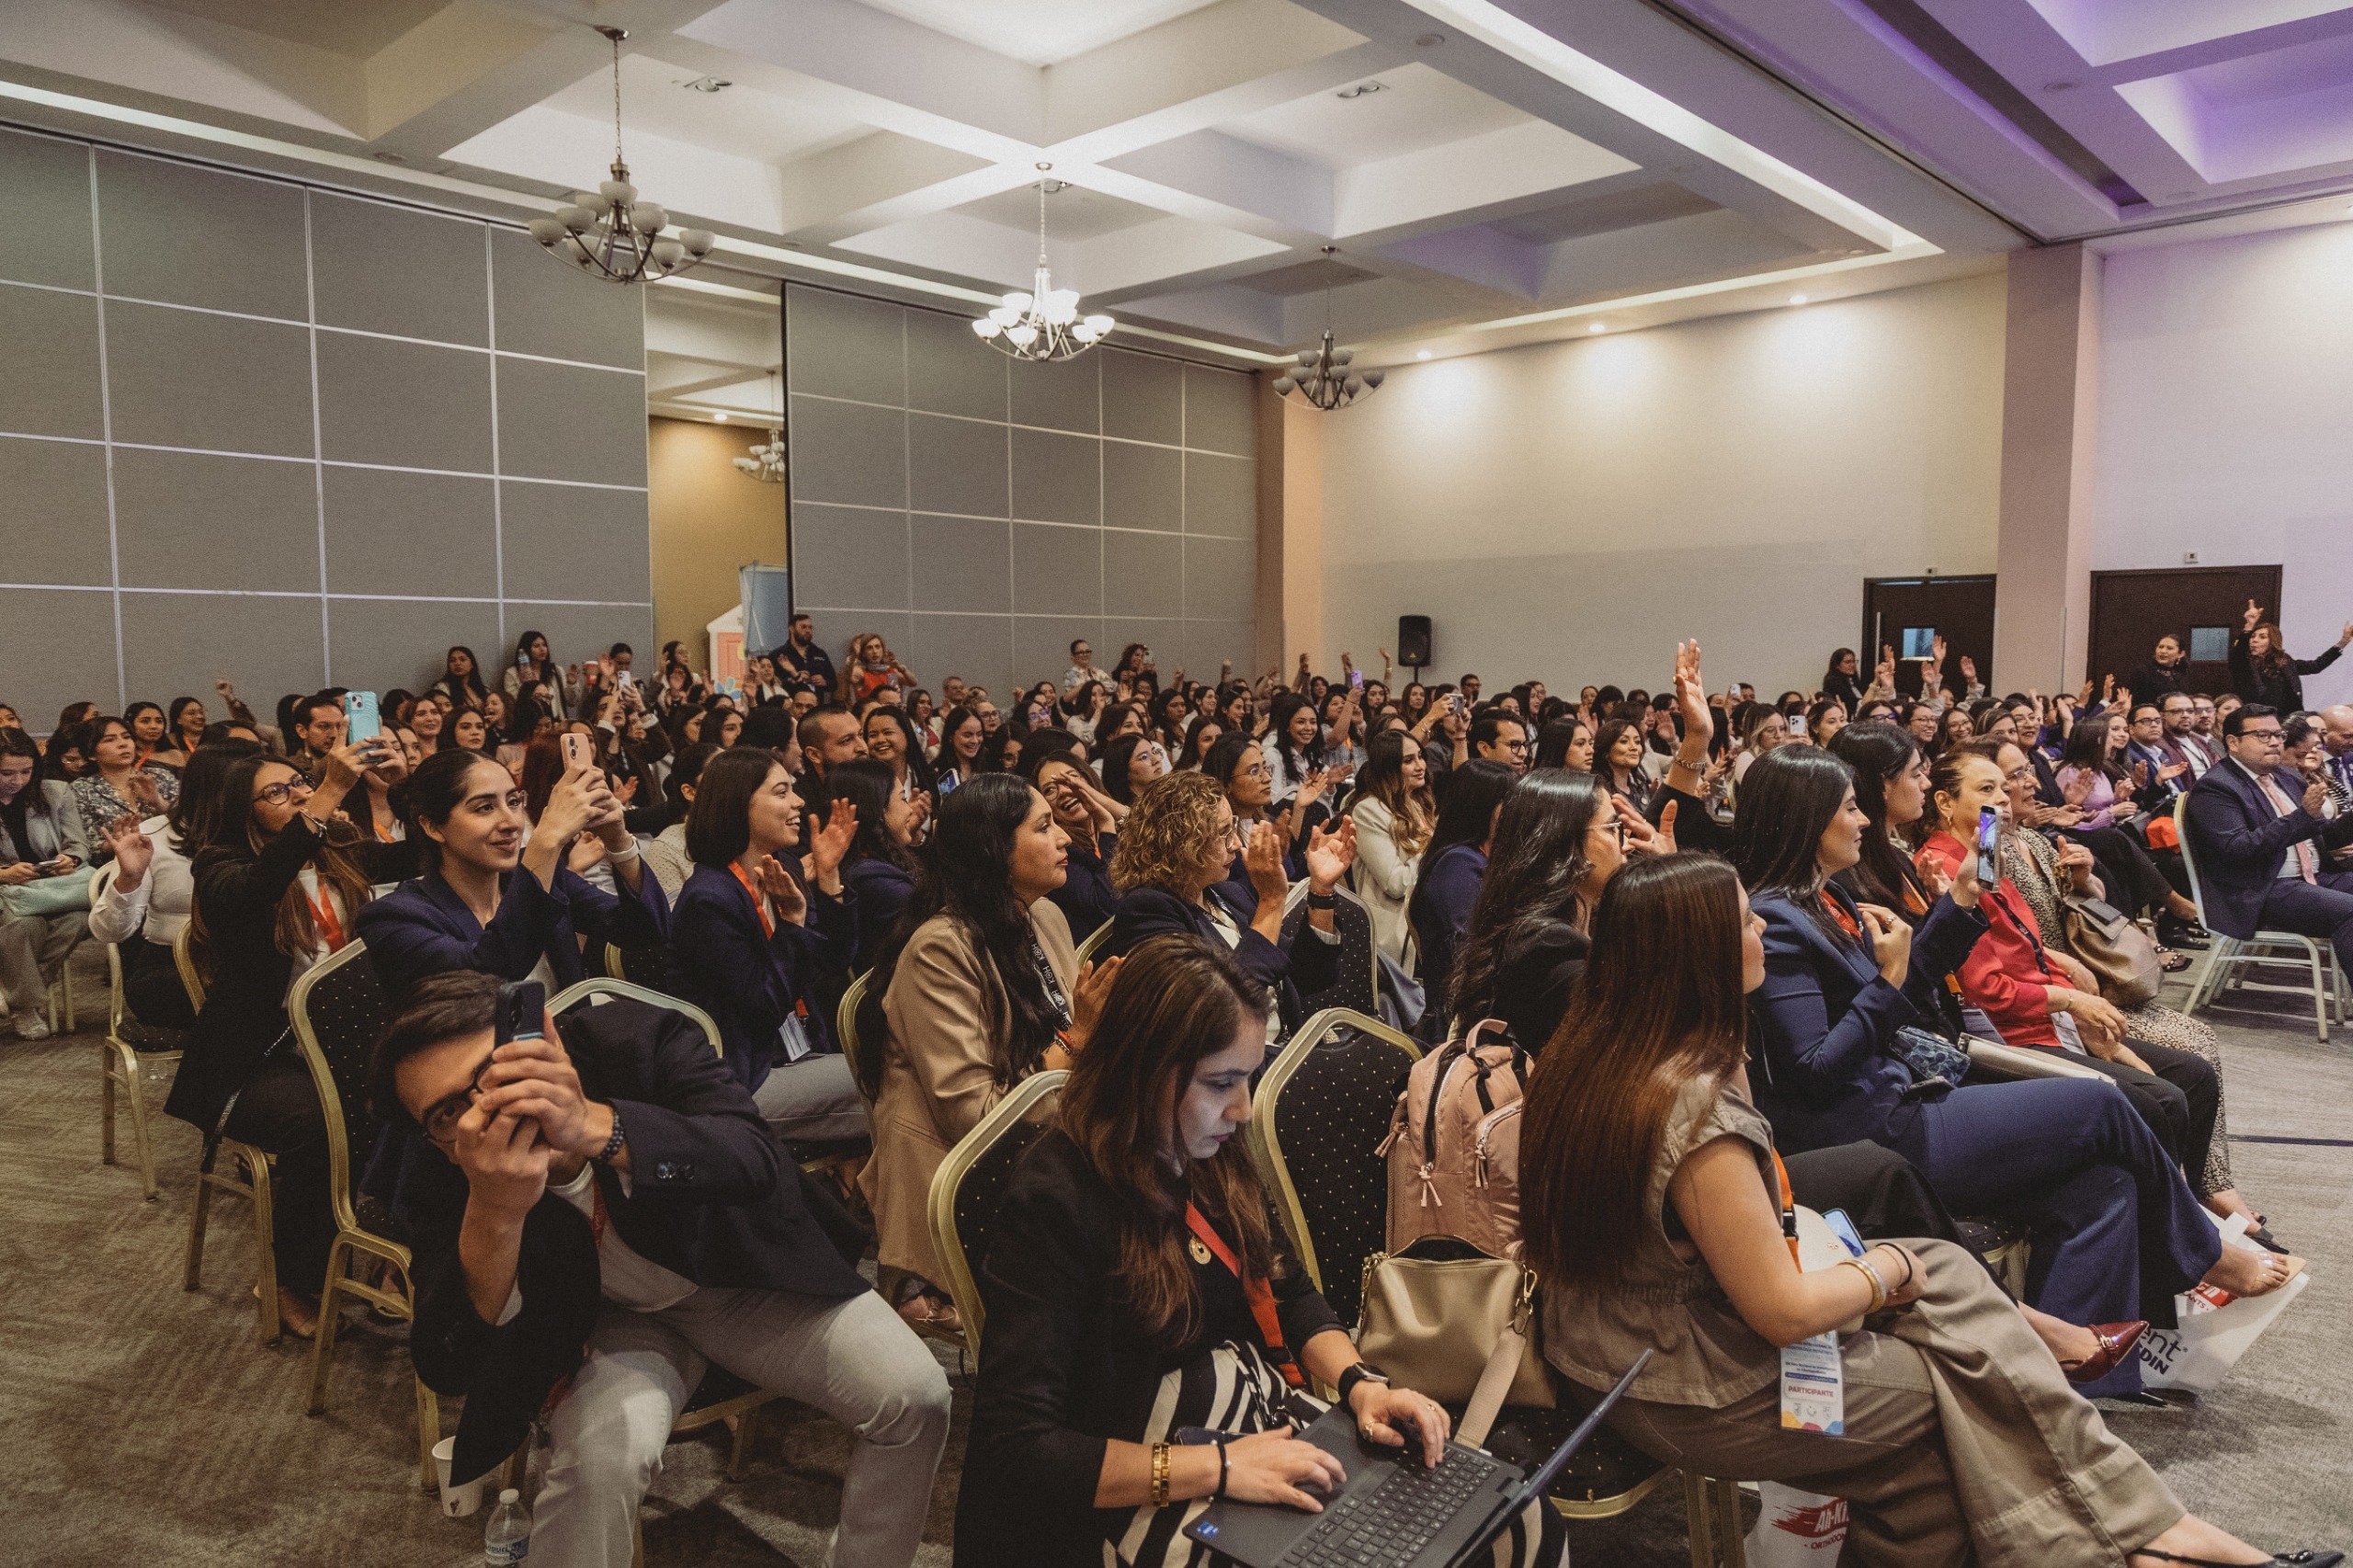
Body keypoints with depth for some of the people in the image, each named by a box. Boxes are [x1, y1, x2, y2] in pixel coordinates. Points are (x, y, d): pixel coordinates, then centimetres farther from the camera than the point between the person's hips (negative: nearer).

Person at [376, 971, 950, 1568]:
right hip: (615, 1319, 0)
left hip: (746, 1278, 1)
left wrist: (594, 1127, -55)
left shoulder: (642, 1040, -25)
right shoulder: (439, 1190, -21)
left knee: (915, 1394, -16)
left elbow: (755, 1161, -38)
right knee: (600, 1456, -33)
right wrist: (492, 1214, -47)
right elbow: (449, 1372, -28)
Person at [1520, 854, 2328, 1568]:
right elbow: (1783, 1312, -23)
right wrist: (1887, 1269, -4)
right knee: (1954, 1380, 9)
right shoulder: (1694, 1110, -31)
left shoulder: (1586, 1048, -5)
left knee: (1942, 1272, 11)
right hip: (1691, 1397, -8)